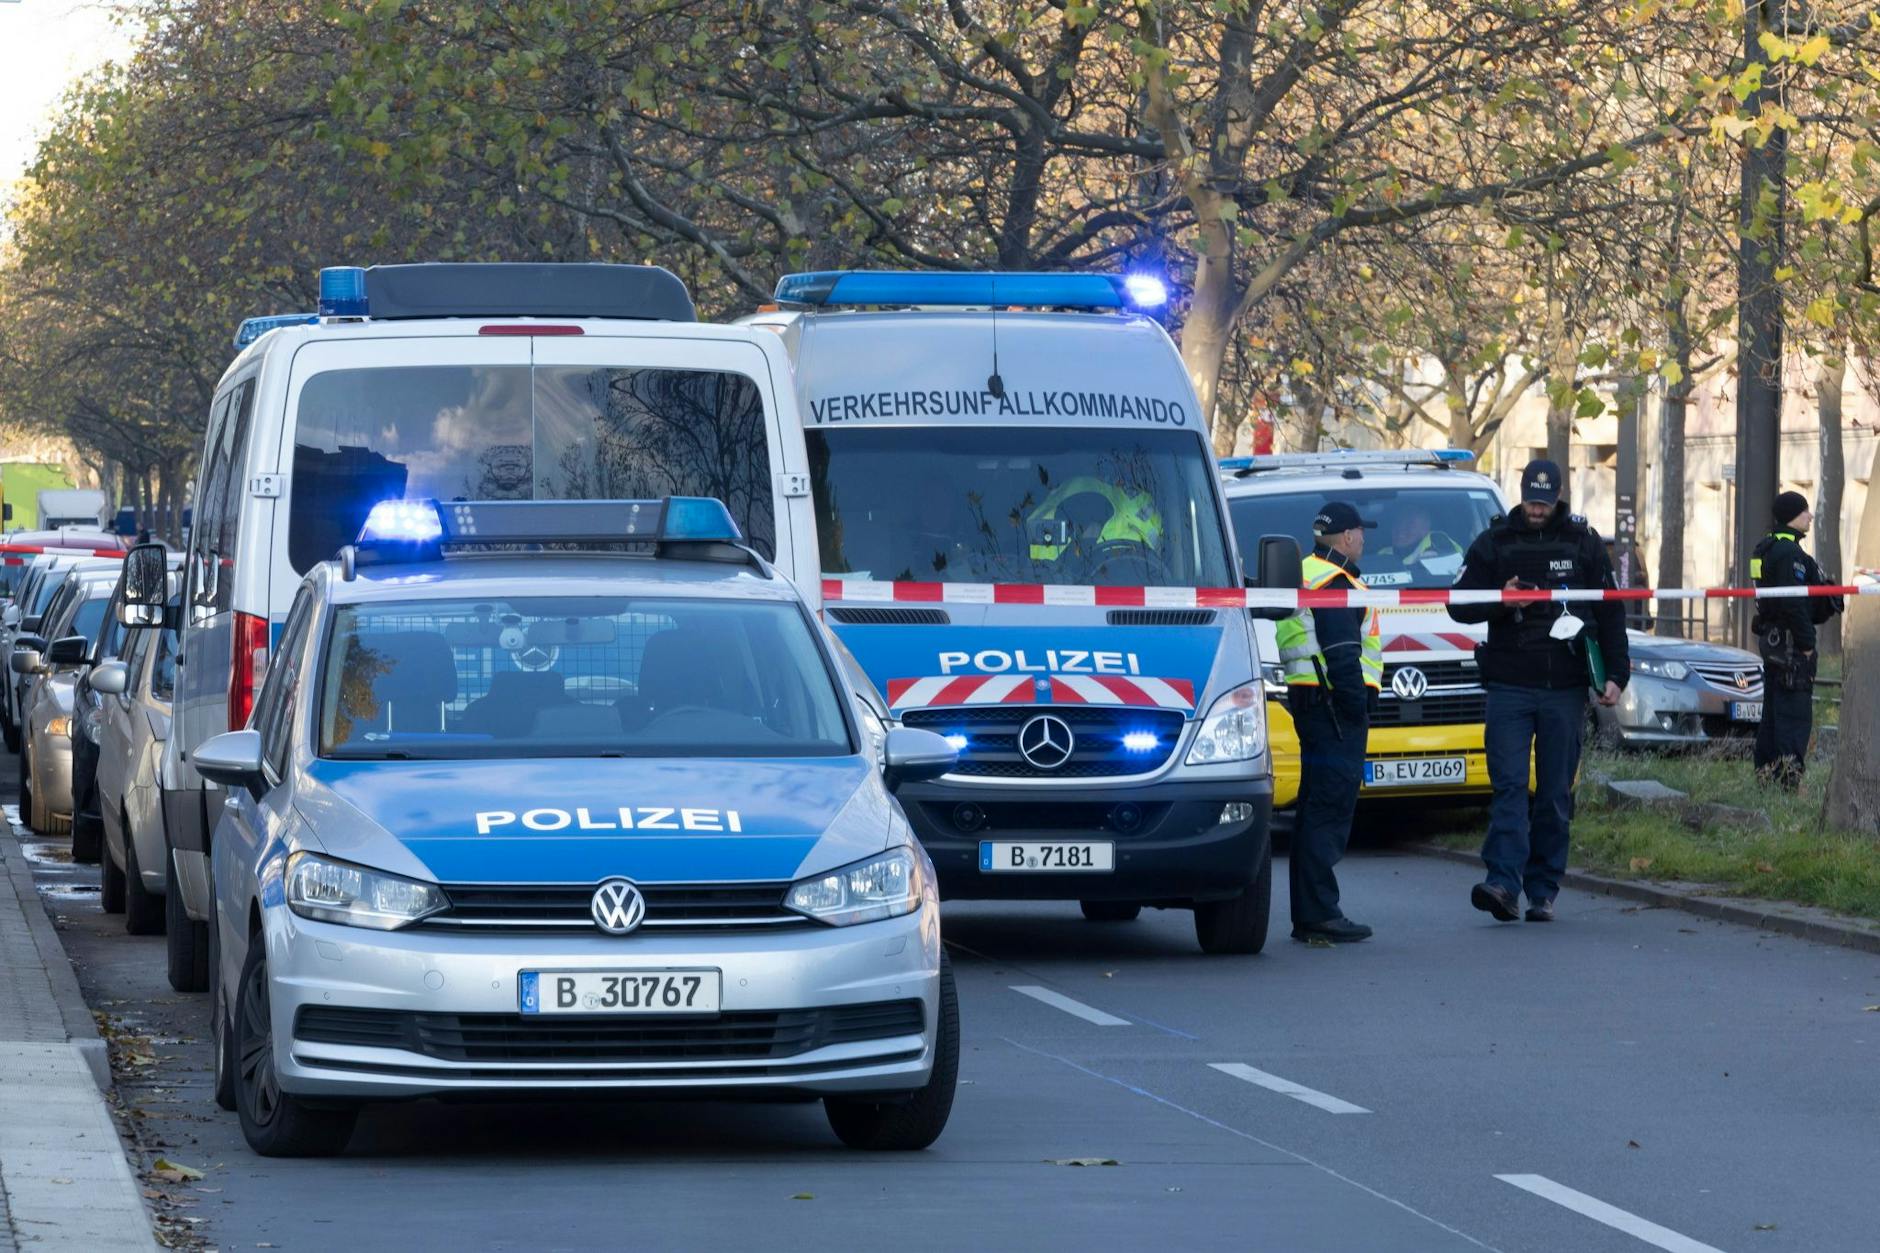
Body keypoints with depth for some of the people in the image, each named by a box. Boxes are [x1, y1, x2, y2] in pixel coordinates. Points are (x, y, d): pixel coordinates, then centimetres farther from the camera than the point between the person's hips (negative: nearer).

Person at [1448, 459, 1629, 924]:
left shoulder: (1583, 543, 8)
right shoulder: (1493, 544, 7)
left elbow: (1610, 611, 10)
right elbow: (1459, 605, 6)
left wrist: (1615, 674, 2)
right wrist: (1502, 600, -14)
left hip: (1564, 688, 1)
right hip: (1509, 686, -1)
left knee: (1556, 793, 3)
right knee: (1508, 785, -11)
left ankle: (1543, 891, 7)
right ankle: (1504, 884, -20)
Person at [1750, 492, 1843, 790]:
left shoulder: (1767, 549, 16)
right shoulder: (1789, 552, -17)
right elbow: (1793, 602, -21)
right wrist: (1806, 642, -18)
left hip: (1770, 639, 10)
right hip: (1790, 639, -10)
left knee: (1773, 710, 15)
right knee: (1795, 712, -11)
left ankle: (1766, 771, 20)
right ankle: (1789, 776, -16)